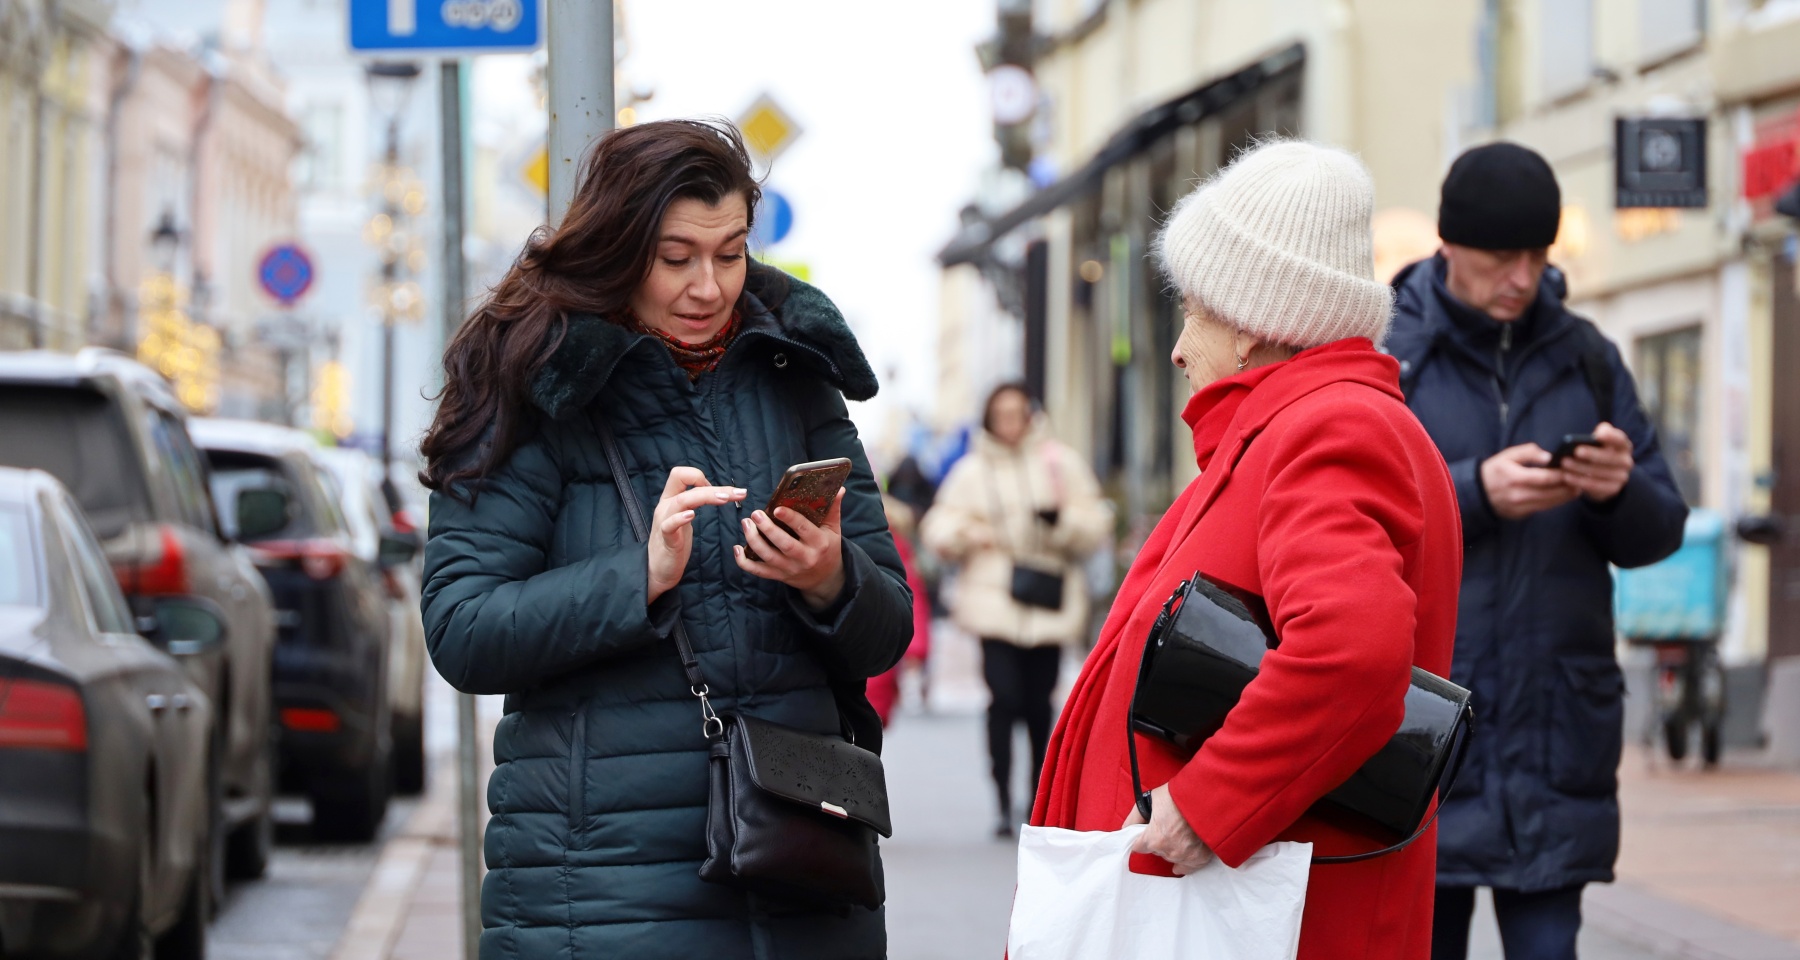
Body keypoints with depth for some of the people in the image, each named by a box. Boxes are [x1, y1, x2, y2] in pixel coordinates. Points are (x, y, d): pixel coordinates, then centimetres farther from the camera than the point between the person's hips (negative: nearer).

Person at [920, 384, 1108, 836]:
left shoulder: (1060, 463, 9)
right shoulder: (973, 471, 10)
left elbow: (1094, 523, 7)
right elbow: (938, 529, 9)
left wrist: (1062, 519, -13)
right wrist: (965, 533, -12)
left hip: (1049, 606, 1)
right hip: (995, 602, -1)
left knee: (1039, 705, 3)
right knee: (1004, 697, -15)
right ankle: (1004, 803, -12)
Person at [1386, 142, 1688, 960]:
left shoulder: (1586, 360, 12)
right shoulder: (1385, 355, 1)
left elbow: (1659, 533, 11)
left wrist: (1619, 492, -12)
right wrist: (1474, 492, -20)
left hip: (1557, 734, 3)